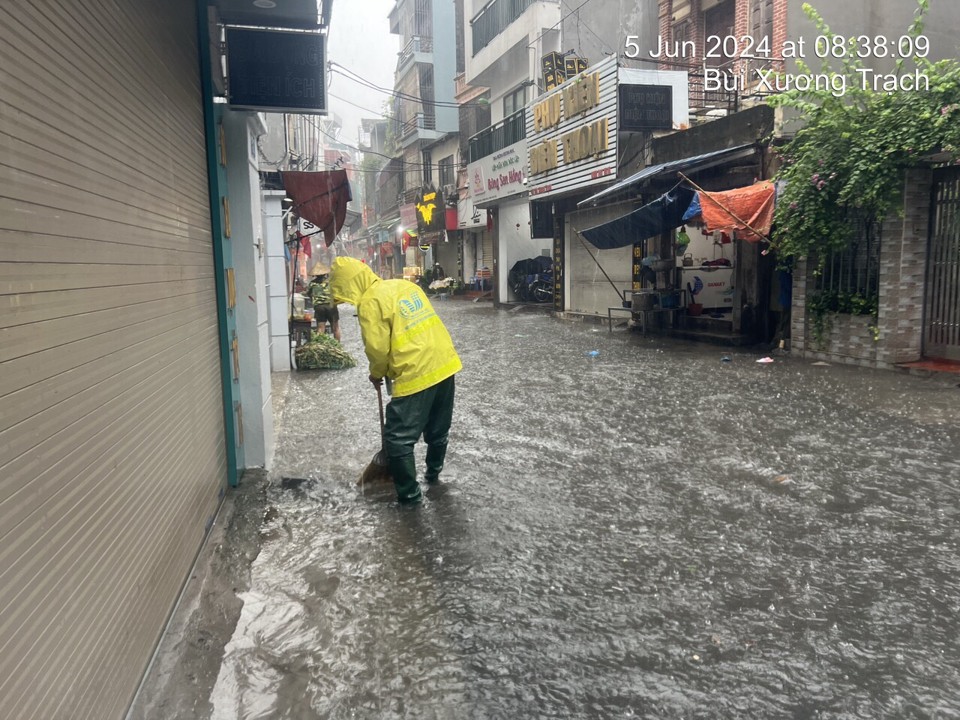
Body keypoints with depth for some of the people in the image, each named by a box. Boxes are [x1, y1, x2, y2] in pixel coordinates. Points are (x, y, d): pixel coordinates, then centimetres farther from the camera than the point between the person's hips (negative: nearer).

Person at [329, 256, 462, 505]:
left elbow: (377, 348, -11)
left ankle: (410, 495, 12)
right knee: (438, 429, 25)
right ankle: (433, 474, 43)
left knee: (398, 438, 5)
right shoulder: (405, 284, 13)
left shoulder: (370, 302, -11)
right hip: (445, 363, 9)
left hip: (417, 374, -9)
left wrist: (376, 373, 10)